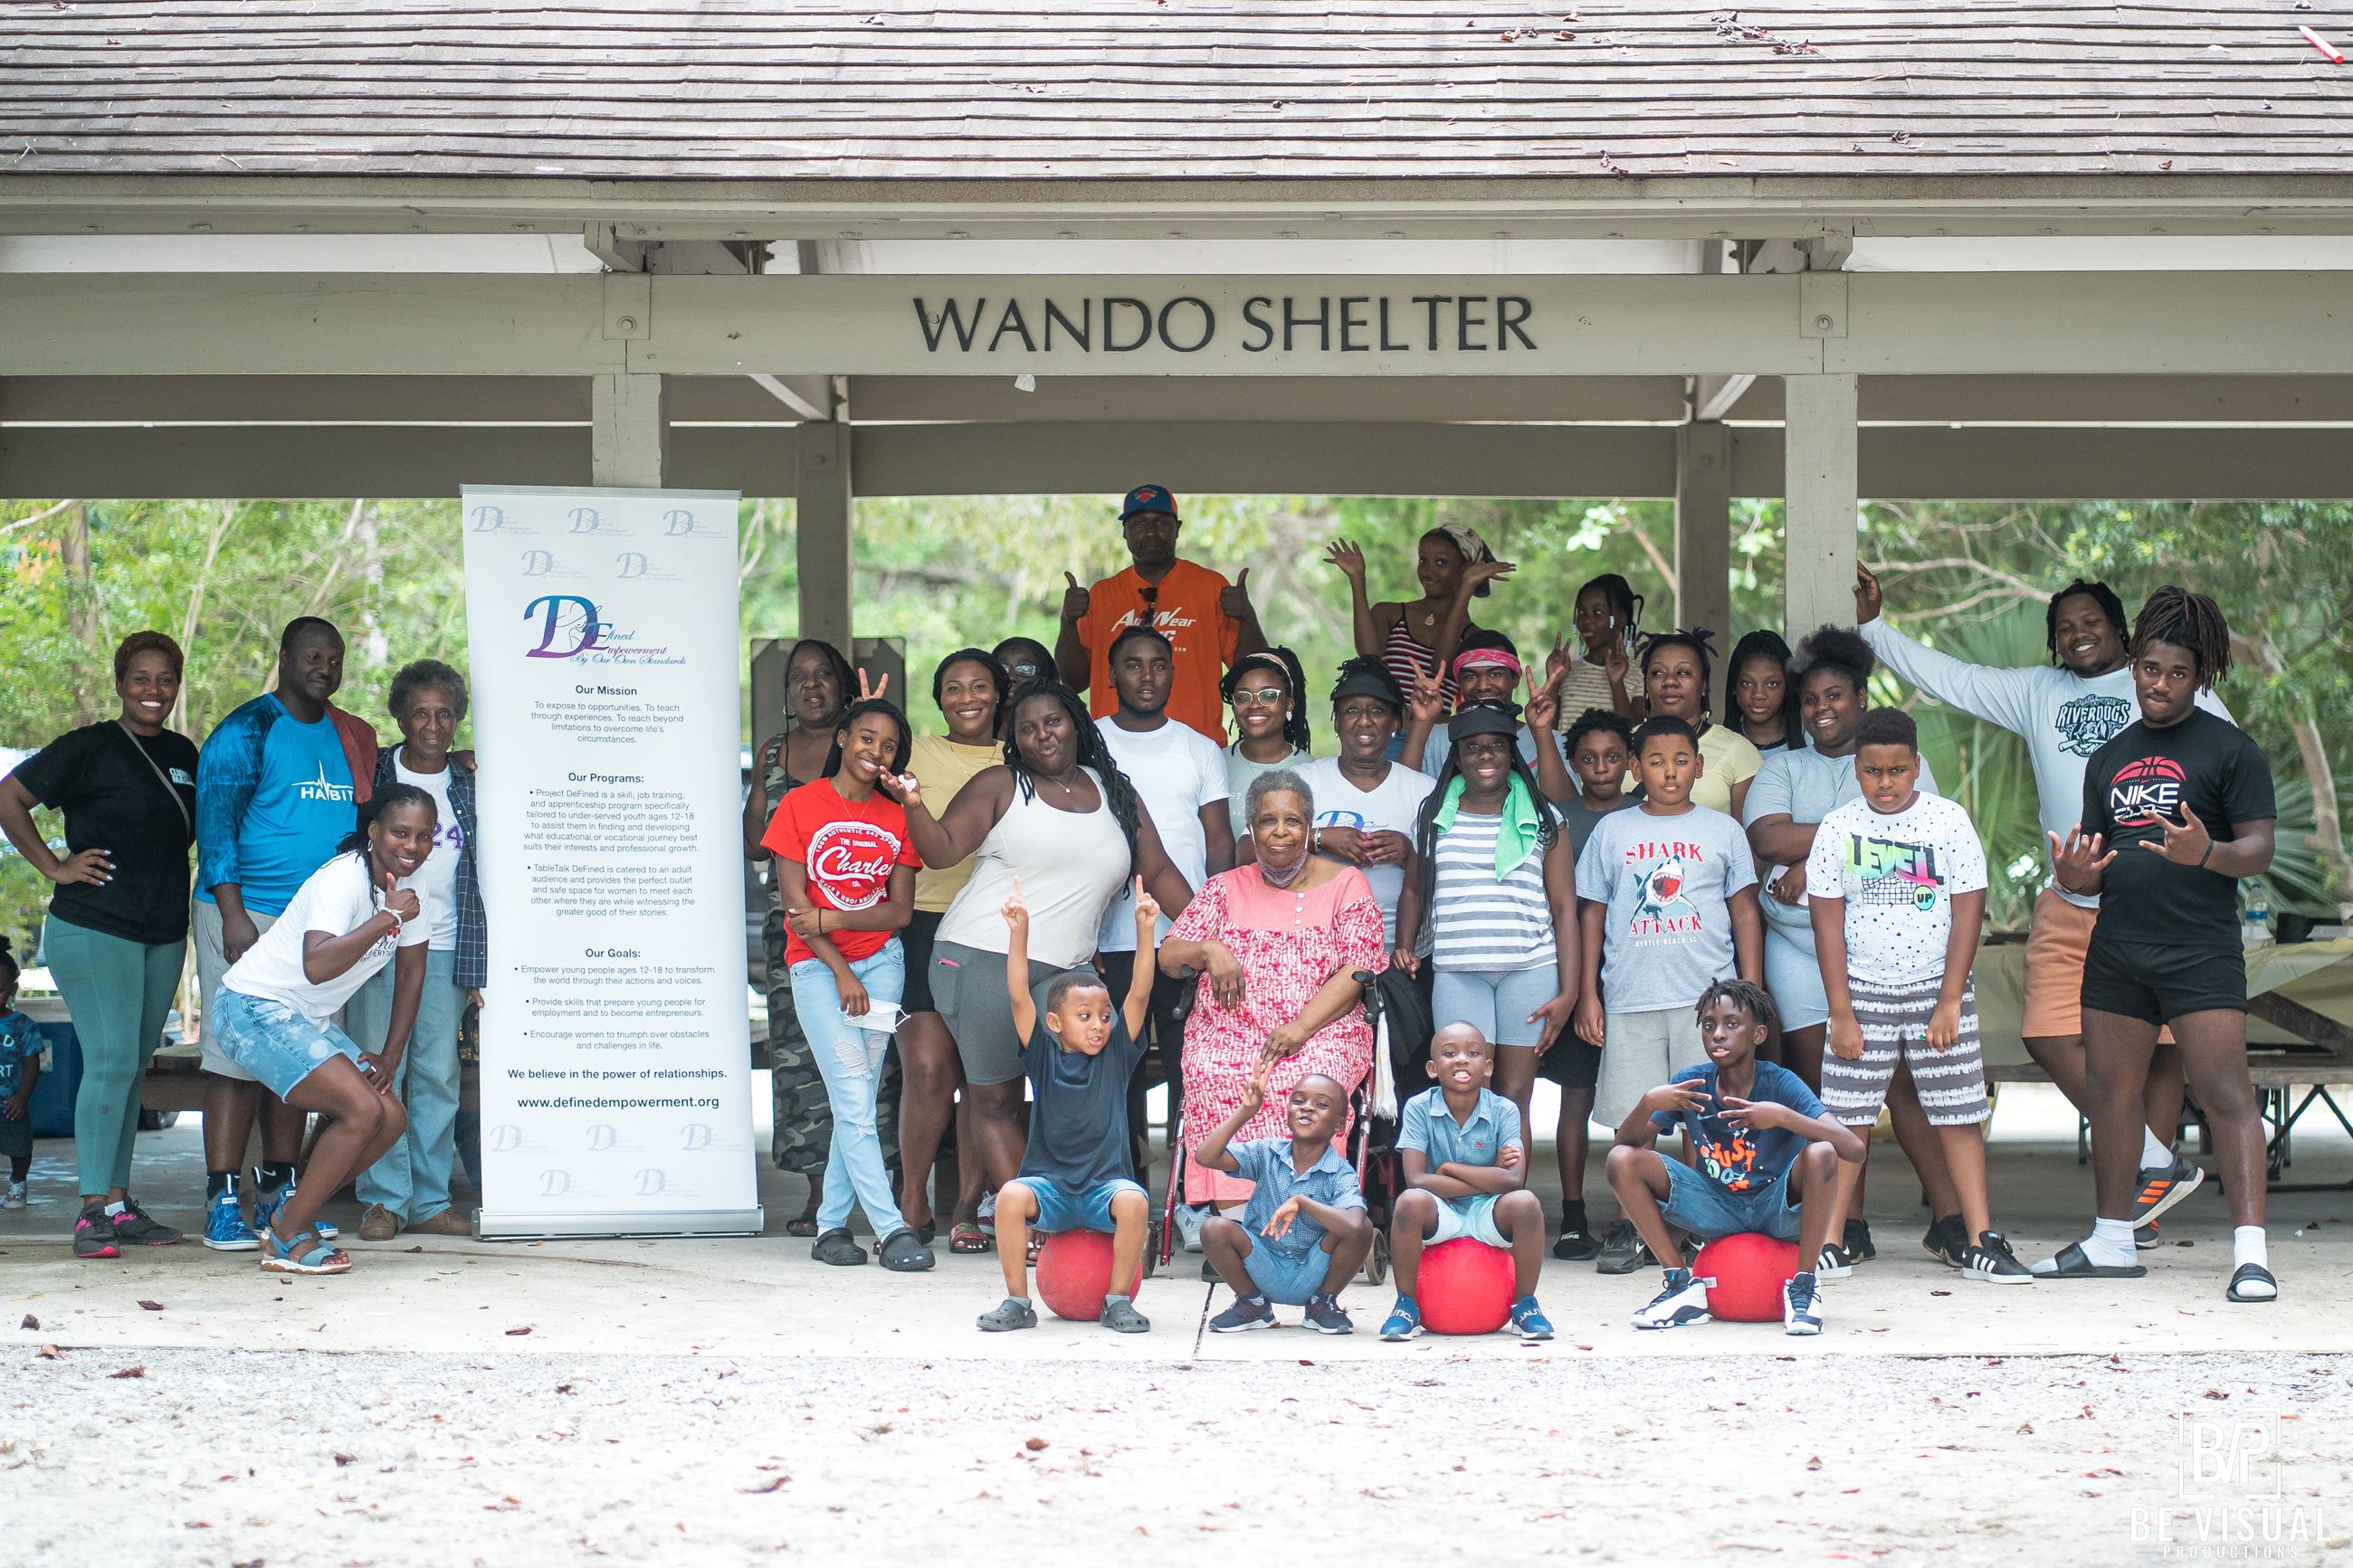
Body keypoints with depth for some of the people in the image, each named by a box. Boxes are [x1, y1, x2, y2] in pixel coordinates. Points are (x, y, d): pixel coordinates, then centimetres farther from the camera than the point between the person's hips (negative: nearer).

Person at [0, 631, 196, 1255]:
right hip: (93, 929, -7)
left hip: (164, 936, 7)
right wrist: (54, 866, -10)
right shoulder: (89, 748, -6)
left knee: (132, 1068, 9)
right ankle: (94, 1211, -11)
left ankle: (120, 1203, 14)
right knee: (111, 1062, -13)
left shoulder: (182, 754, 14)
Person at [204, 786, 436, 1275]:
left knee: (392, 1120, -1)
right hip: (254, 1009, -9)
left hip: (310, 1022, 9)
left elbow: (411, 972, 15)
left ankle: (289, 1214, 11)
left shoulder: (406, 885, 2)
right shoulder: (344, 879, -24)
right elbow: (317, 966, -40)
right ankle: (289, 1235, -8)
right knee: (363, 1110, -22)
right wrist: (387, 918, -35)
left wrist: (390, 1057, 8)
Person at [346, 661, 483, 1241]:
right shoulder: (371, 775, 3)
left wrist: (475, 966, 9)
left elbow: (478, 879, 13)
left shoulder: (467, 788, 11)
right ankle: (383, 1200, 1)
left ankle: (430, 1201, 8)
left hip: (444, 951, 3)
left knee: (439, 1076, 2)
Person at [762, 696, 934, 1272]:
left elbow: (899, 909, 1)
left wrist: (829, 920, -12)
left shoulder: (896, 818, 7)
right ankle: (891, 1228, -14)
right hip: (816, 965, -3)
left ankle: (831, 1225, 9)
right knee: (852, 1099, -11)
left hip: (880, 961, 3)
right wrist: (841, 972, -11)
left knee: (859, 1097, 1)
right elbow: (794, 902, -5)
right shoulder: (801, 805, -2)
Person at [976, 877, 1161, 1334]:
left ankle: (1118, 1301, -14)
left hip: (1104, 1184, 0)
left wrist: (1145, 929, -15)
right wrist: (1019, 931, -19)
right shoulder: (1044, 1056, 3)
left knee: (1134, 1202, -31)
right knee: (1011, 1197, -30)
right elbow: (1019, 998, -8)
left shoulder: (1116, 1054, 5)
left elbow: (1139, 994, -4)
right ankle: (1018, 1303, -16)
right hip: (1050, 1184, 0)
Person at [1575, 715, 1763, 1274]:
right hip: (1630, 998, 1)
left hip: (1709, 997, 0)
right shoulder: (1613, 831, 10)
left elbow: (1745, 912, 11)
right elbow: (1592, 915, 12)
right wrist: (1587, 993, 6)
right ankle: (1629, 1230, 9)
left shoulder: (1722, 830, 9)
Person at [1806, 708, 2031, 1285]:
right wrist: (1841, 1013, -6)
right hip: (1863, 990, 0)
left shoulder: (1949, 821, -3)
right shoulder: (1838, 828, -1)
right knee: (1846, 1118, -2)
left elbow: (1967, 911, -3)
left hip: (1937, 988, 0)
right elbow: (1828, 923, -1)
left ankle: (1981, 1243, 2)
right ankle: (1827, 1244, 3)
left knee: (1959, 1116, 0)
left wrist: (1949, 1000, -8)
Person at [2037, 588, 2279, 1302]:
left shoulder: (2228, 748, -1)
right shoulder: (2109, 759, 17)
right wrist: (2075, 875, -5)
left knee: (2225, 1094, -13)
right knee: (2110, 1093, 10)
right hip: (2116, 949, 6)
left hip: (2202, 950, -6)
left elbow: (2259, 849, -7)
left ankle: (2250, 1251, -16)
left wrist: (2206, 854, -27)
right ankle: (2112, 1239, 22)